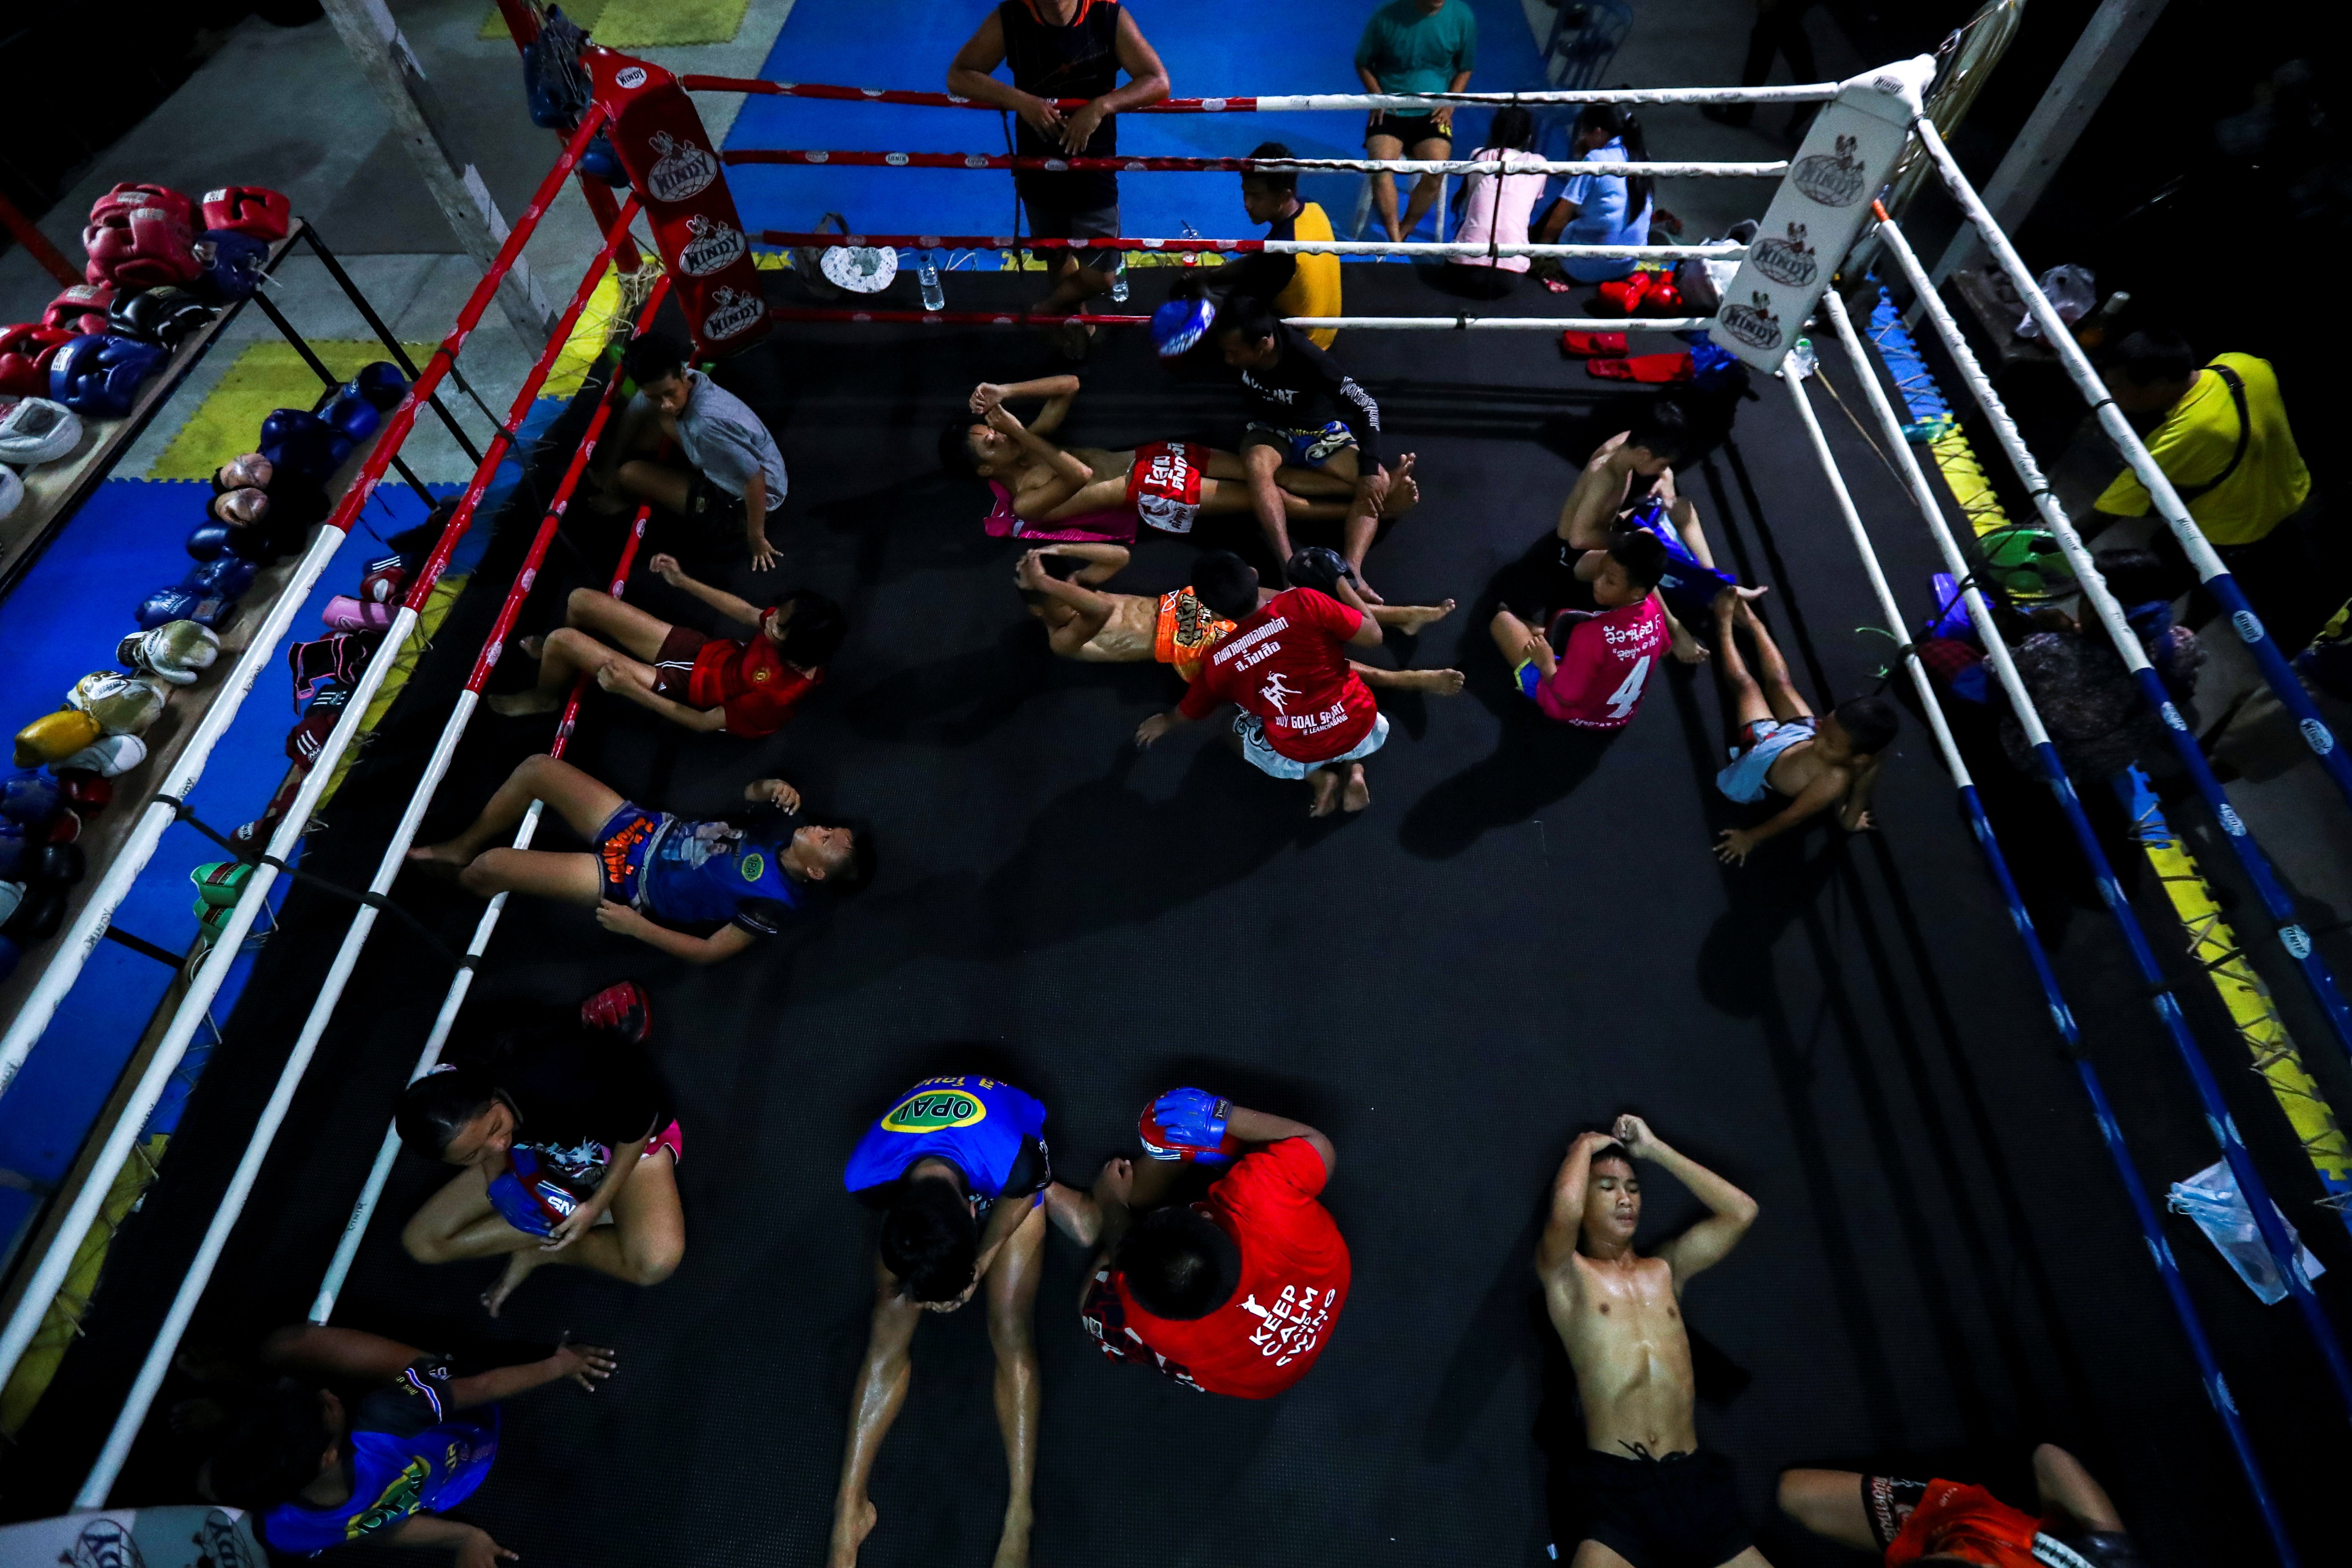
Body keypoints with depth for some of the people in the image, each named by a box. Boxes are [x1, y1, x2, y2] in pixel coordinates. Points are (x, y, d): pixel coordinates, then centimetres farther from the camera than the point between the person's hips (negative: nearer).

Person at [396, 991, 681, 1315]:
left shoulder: (560, 1088, -42)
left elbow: (641, 1117, -25)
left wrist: (597, 1204, -21)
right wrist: (498, 1181, -18)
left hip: (625, 1141, -4)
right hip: (540, 1153, 5)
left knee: (658, 1261, -31)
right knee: (420, 1242, -5)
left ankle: (539, 1252, -5)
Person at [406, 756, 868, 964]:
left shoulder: (776, 902, -26)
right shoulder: (792, 829, -8)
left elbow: (709, 951, -20)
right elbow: (749, 794, 9)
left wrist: (637, 927, -20)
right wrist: (771, 788, -14)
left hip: (623, 883, -7)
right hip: (642, 827, 7)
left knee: (488, 868, -14)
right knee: (536, 768, 2)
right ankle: (460, 848, 27)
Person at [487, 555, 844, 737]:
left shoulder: (775, 696, -39)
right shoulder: (800, 652, -21)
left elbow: (704, 722, -25)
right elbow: (747, 613, 0)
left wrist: (632, 690, -24)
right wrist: (683, 581, 2)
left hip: (686, 687, -7)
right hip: (707, 652, 7)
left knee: (561, 640, -8)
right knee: (582, 600, 8)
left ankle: (544, 698, 29)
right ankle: (564, 662, 44)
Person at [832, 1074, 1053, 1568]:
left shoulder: (1013, 1163, -45)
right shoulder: (868, 1176, -37)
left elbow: (1008, 1214, -19)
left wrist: (976, 1270, -13)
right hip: (913, 1150, 2)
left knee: (1009, 1330, -12)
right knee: (890, 1328, -8)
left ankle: (1019, 1522, -2)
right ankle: (849, 1512, 7)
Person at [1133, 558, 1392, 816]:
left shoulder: (1220, 660, -6)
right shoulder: (1303, 602, -17)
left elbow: (1190, 711, 13)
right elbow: (1373, 636, -11)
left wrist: (1164, 722, 36)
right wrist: (1343, 584, 4)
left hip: (1300, 754, -1)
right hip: (1360, 728, 2)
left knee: (1236, 732, 29)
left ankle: (1317, 777, 11)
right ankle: (1353, 767, 9)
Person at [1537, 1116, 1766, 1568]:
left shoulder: (1666, 1269, 18)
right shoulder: (1565, 1273, 4)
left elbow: (1741, 1211, 11)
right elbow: (1565, 1211, -18)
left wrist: (1654, 1149, 13)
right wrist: (1586, 1145, 1)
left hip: (1693, 1482, 5)